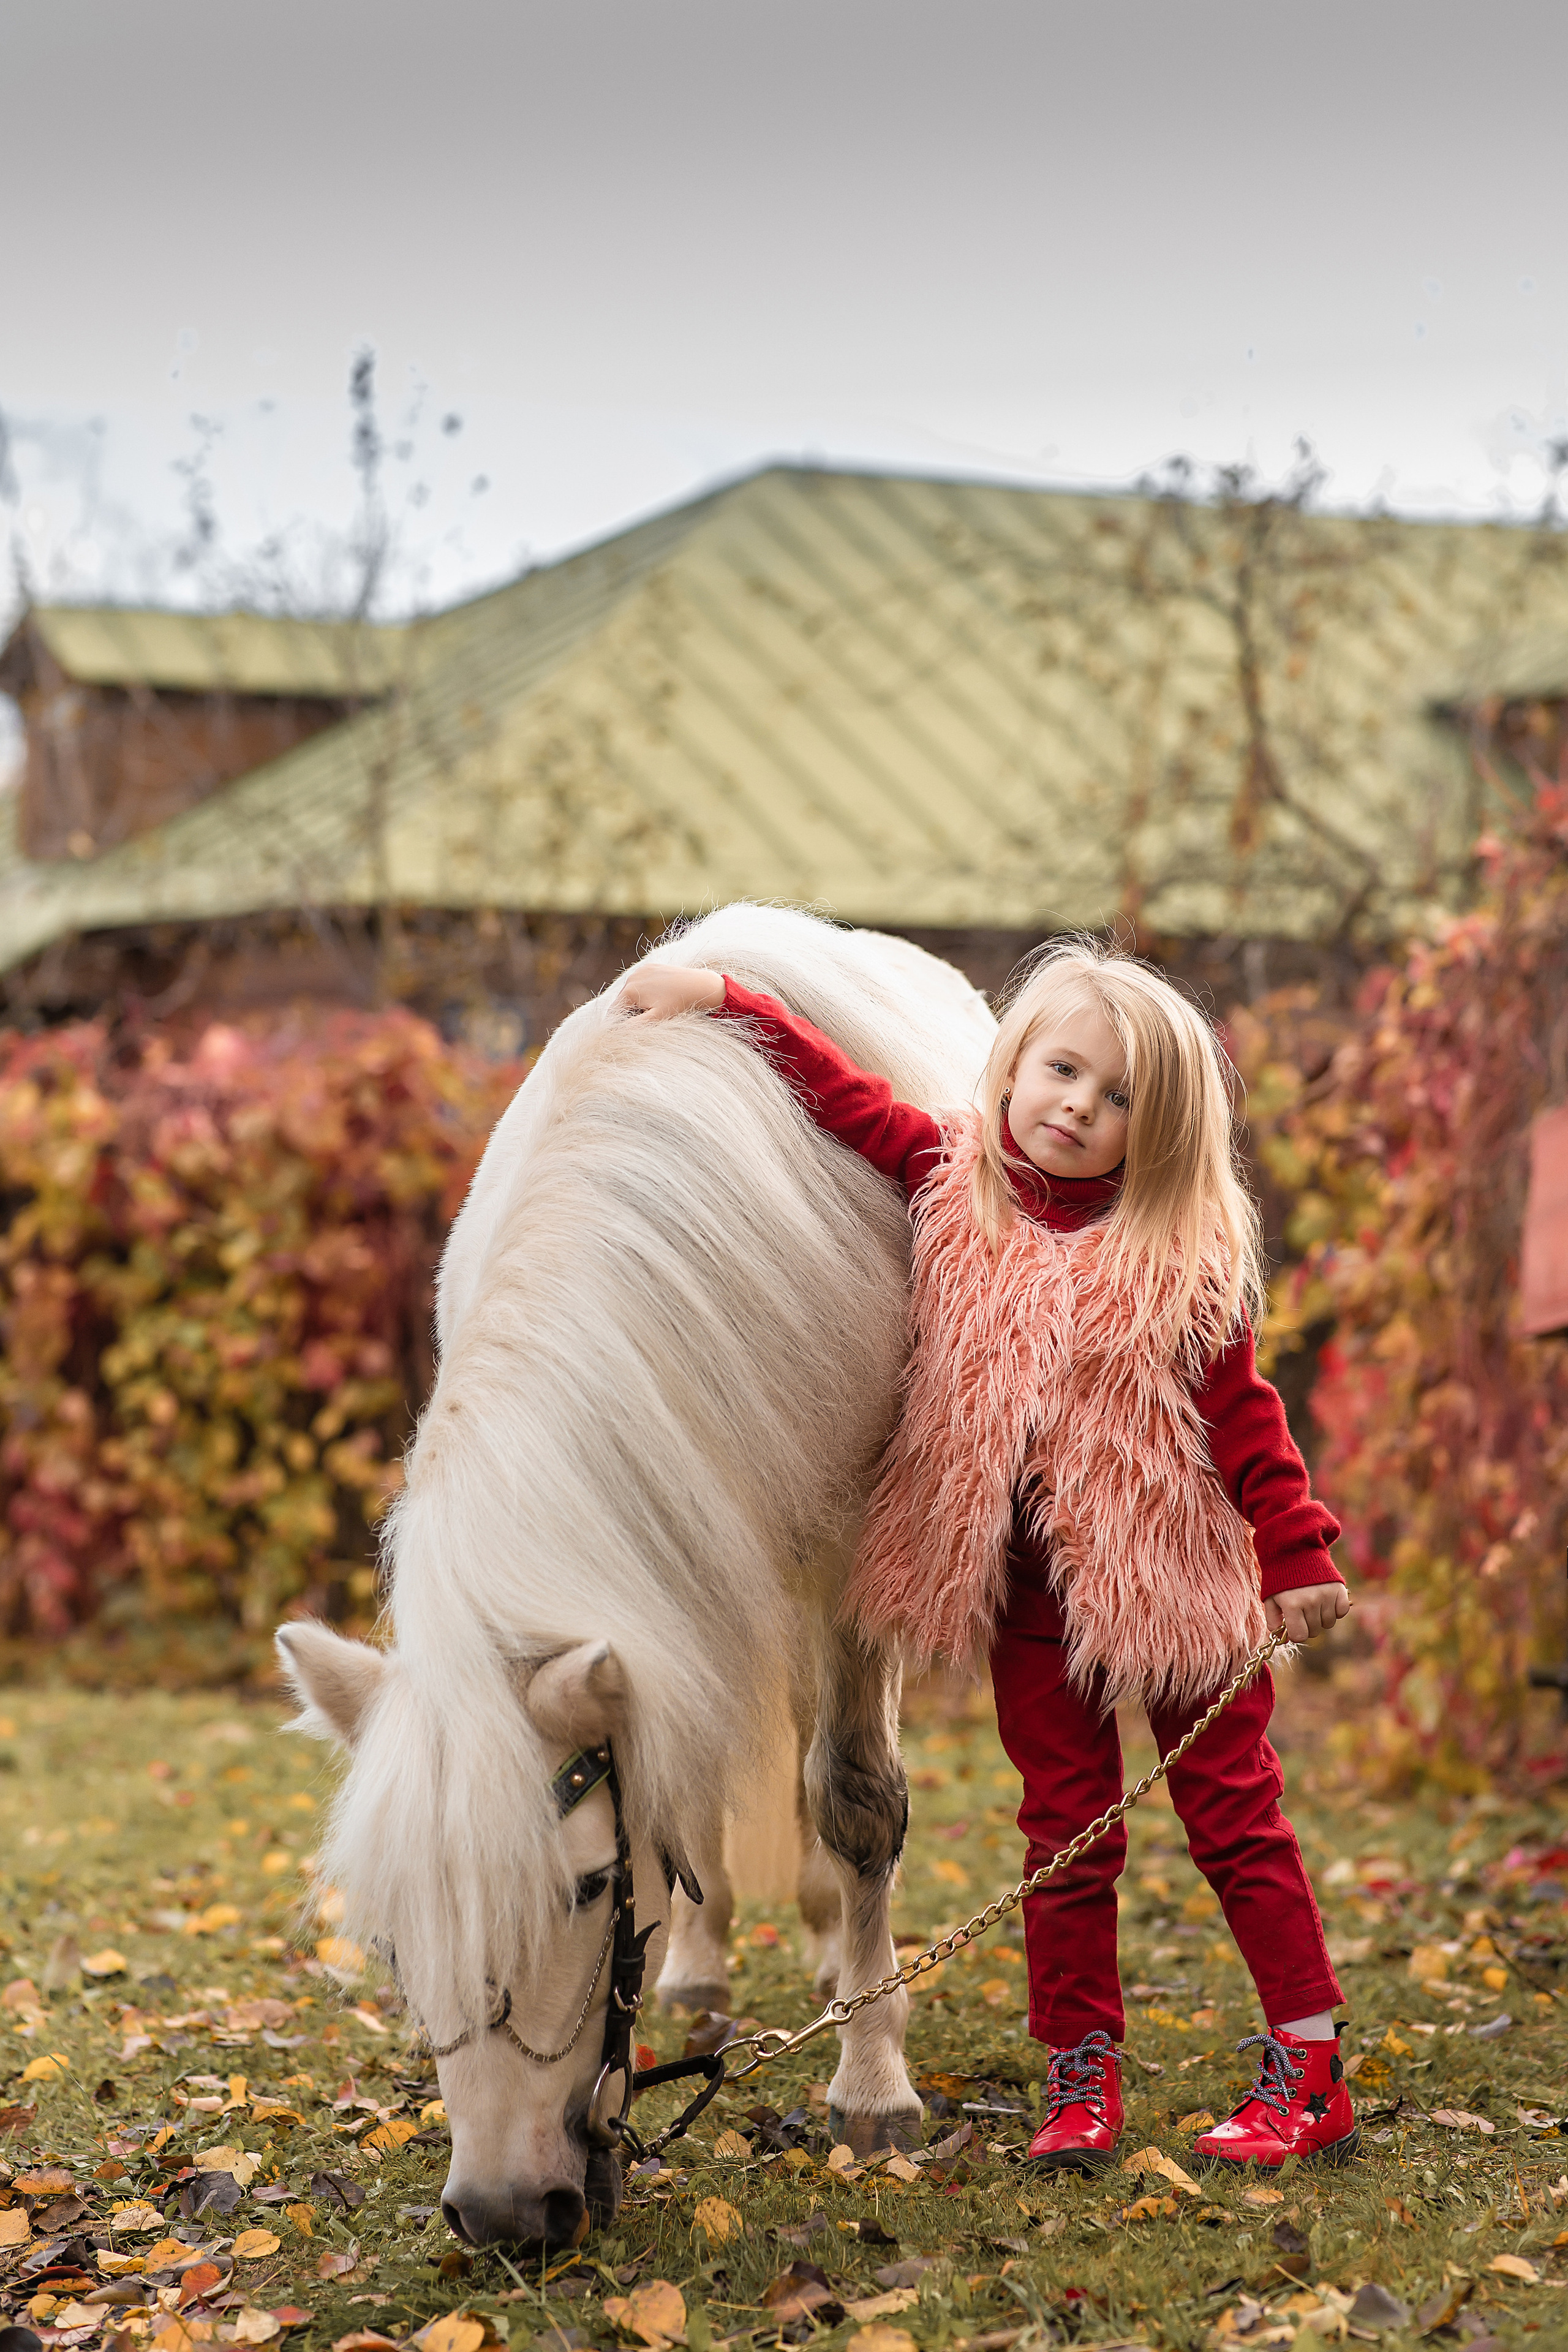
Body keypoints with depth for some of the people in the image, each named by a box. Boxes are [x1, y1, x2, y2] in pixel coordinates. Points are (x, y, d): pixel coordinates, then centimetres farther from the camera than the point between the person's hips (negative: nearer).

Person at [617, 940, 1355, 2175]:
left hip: (1175, 1578, -3)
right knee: (1064, 1825, 8)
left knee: (1234, 1811, 5)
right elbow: (846, 1096, 3)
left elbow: (1244, 1414, -7)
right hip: (1027, 1589, 3)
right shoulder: (955, 1185, -1)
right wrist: (724, 1000, -2)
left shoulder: (1178, 1259, -10)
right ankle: (1081, 2072, 17)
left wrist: (1298, 1558, -8)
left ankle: (1311, 2070, 12)